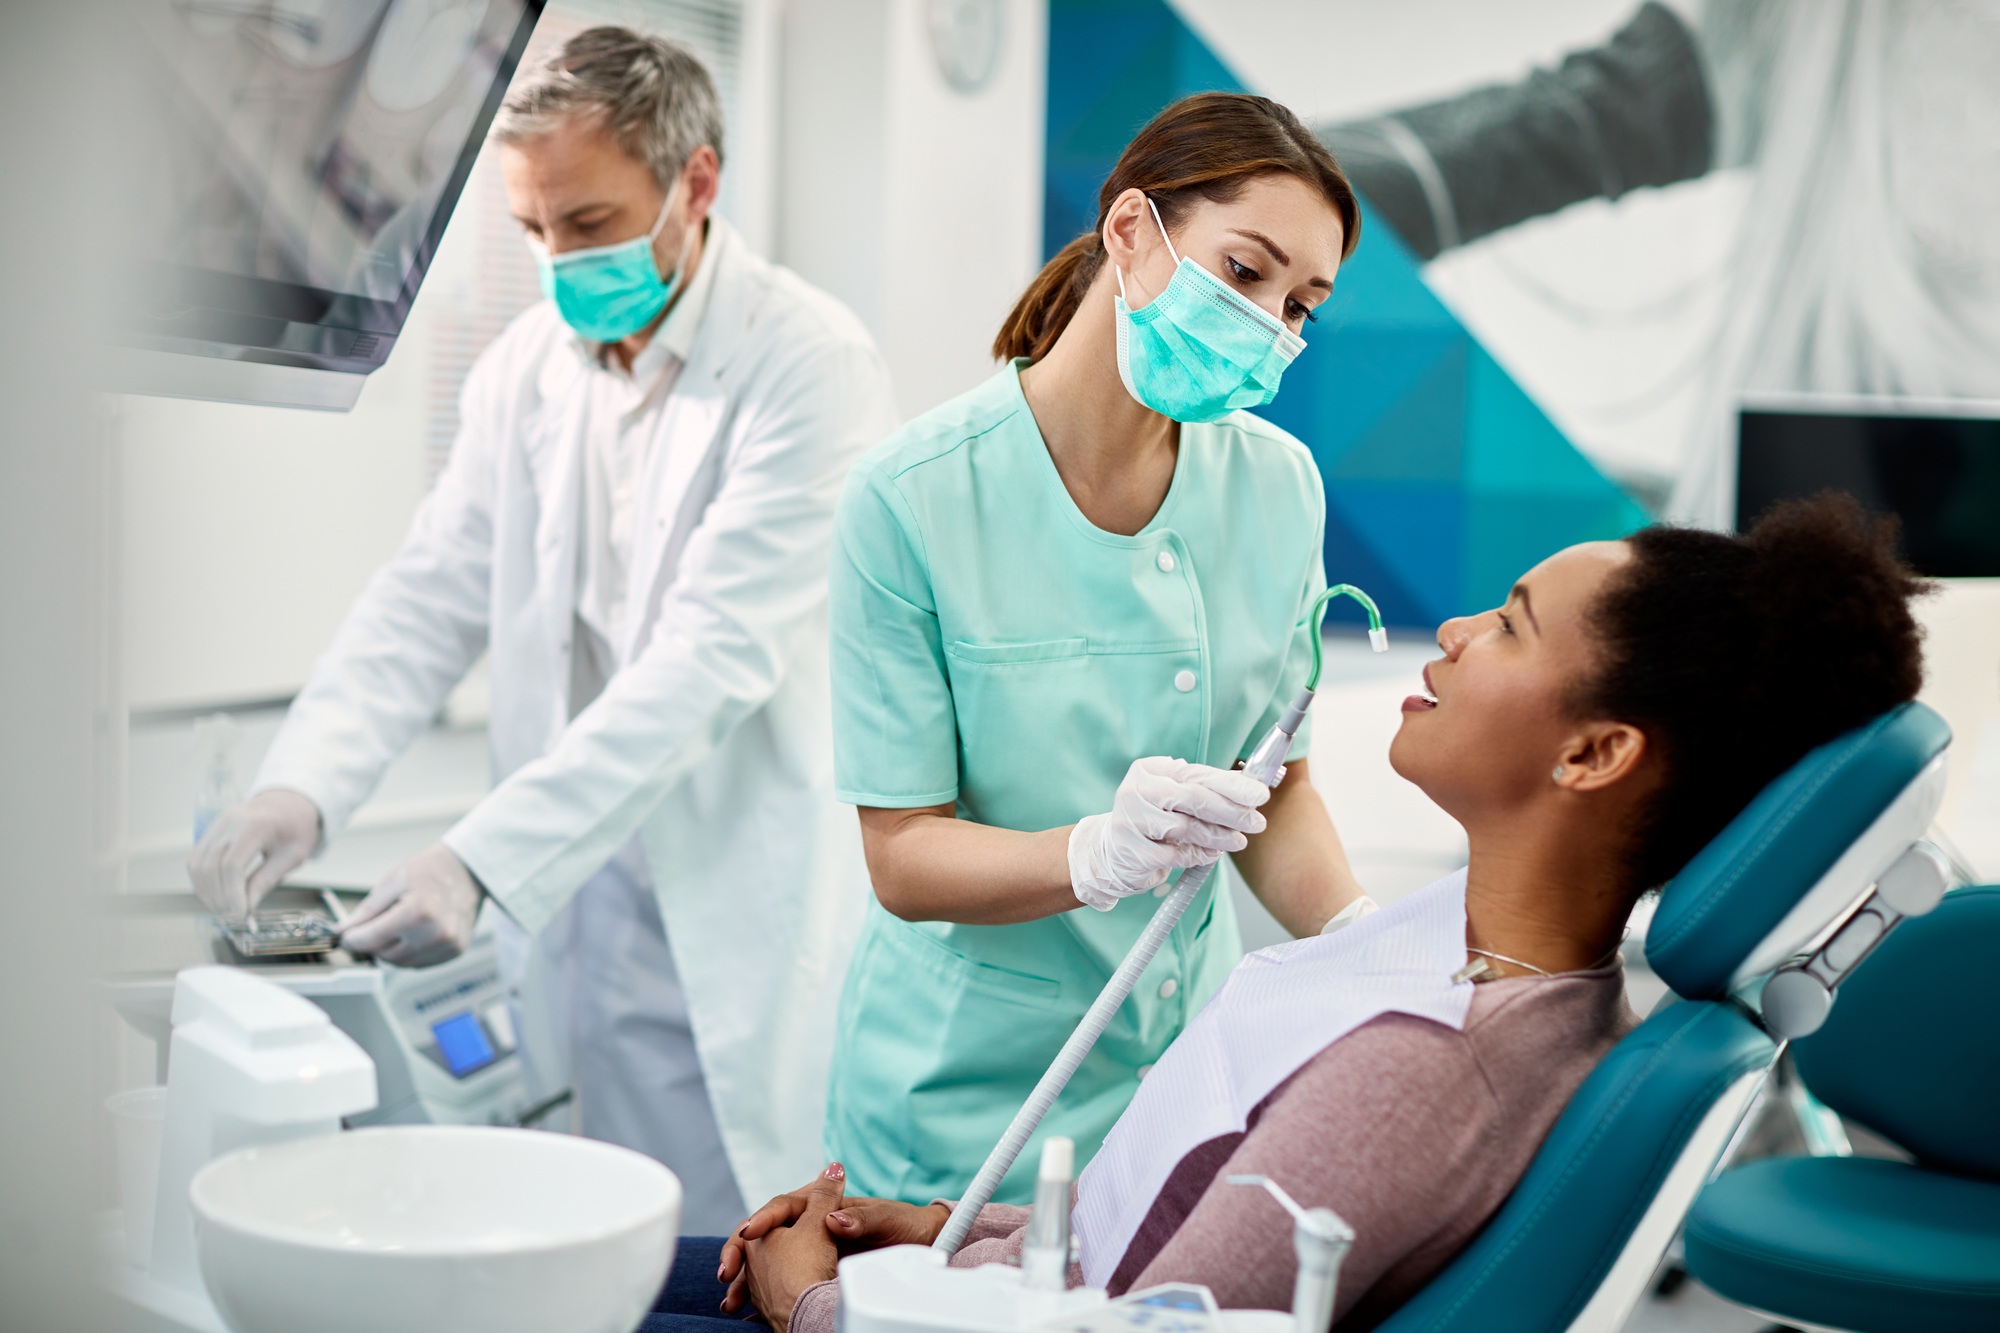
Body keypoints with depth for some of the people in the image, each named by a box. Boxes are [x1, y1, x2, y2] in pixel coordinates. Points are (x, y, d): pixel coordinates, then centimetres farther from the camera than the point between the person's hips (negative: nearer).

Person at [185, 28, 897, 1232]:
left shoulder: (808, 364, -12)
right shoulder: (528, 367, 9)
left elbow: (713, 658, -19)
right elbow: (429, 600, 6)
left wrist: (482, 862, -24)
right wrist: (301, 786, -12)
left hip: (768, 925, -5)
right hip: (600, 903, 5)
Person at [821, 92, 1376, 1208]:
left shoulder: (1278, 486, -1)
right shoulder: (915, 499, -17)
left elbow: (1276, 788, 4)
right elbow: (904, 858, -16)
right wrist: (1100, 853, -34)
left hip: (1190, 1068, 5)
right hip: (970, 1092, -4)